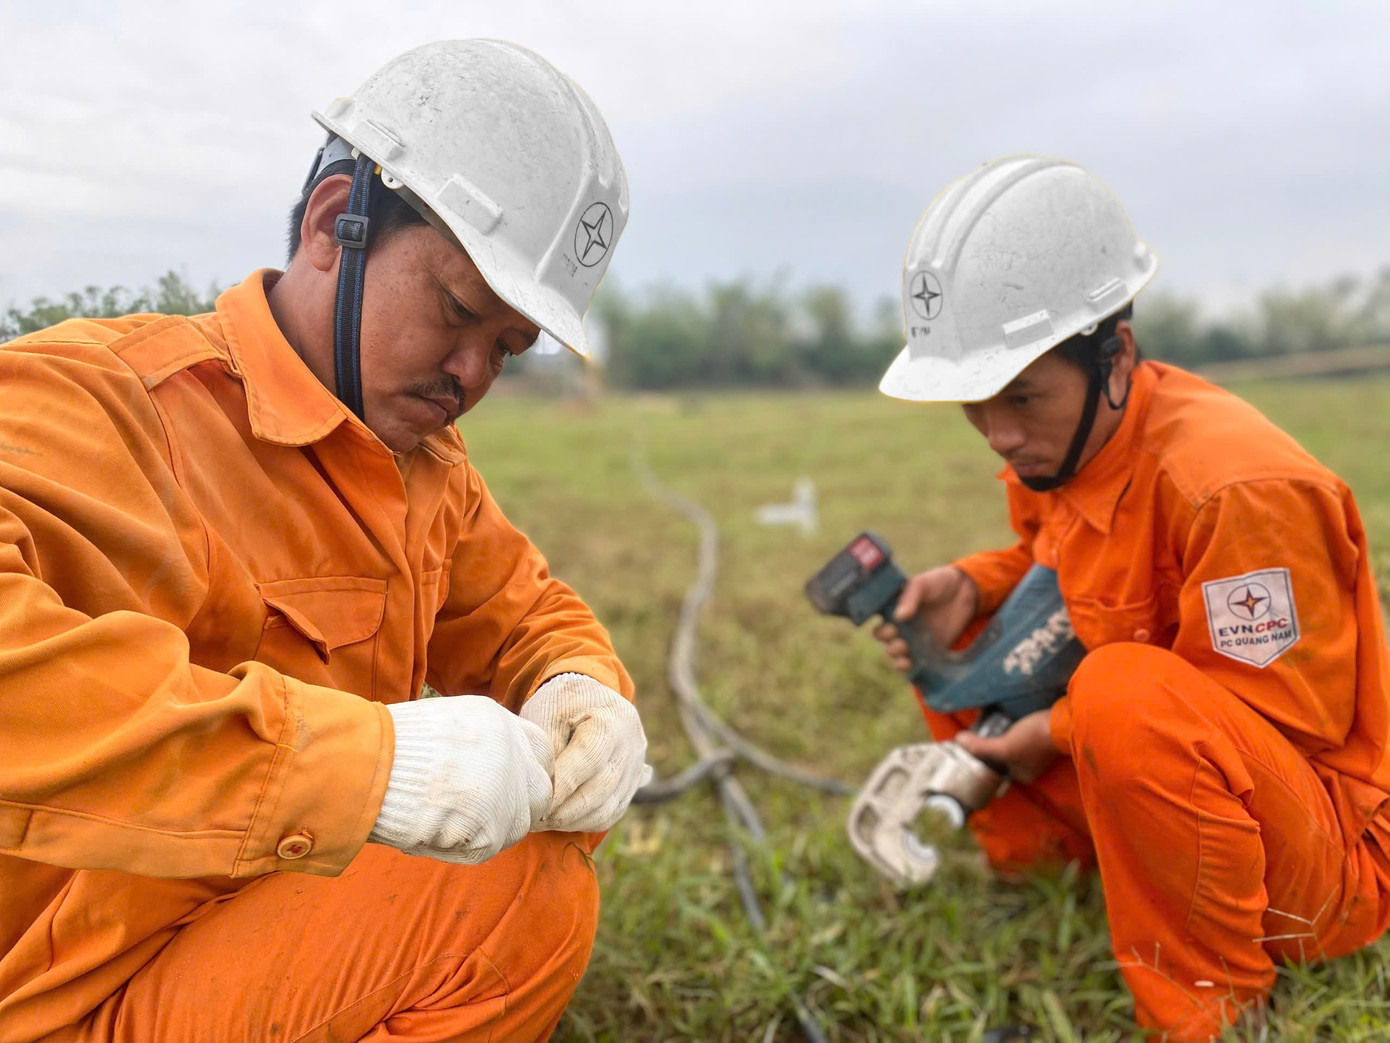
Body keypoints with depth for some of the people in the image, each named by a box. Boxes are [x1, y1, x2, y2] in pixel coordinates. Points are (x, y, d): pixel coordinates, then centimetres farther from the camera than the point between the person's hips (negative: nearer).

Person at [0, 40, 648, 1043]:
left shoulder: (424, 461, 5)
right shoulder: (93, 401, -23)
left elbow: (526, 616, 13)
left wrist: (583, 694, -12)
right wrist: (360, 755, -44)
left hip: (278, 910, 8)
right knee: (522, 887, -23)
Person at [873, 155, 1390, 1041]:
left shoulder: (1234, 487, -28)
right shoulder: (1060, 443, -4)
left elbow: (1288, 718, -24)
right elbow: (1047, 563, 14)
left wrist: (1063, 734, -21)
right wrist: (967, 589, -9)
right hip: (1181, 773, 8)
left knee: (1124, 698, -39)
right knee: (946, 641, 4)